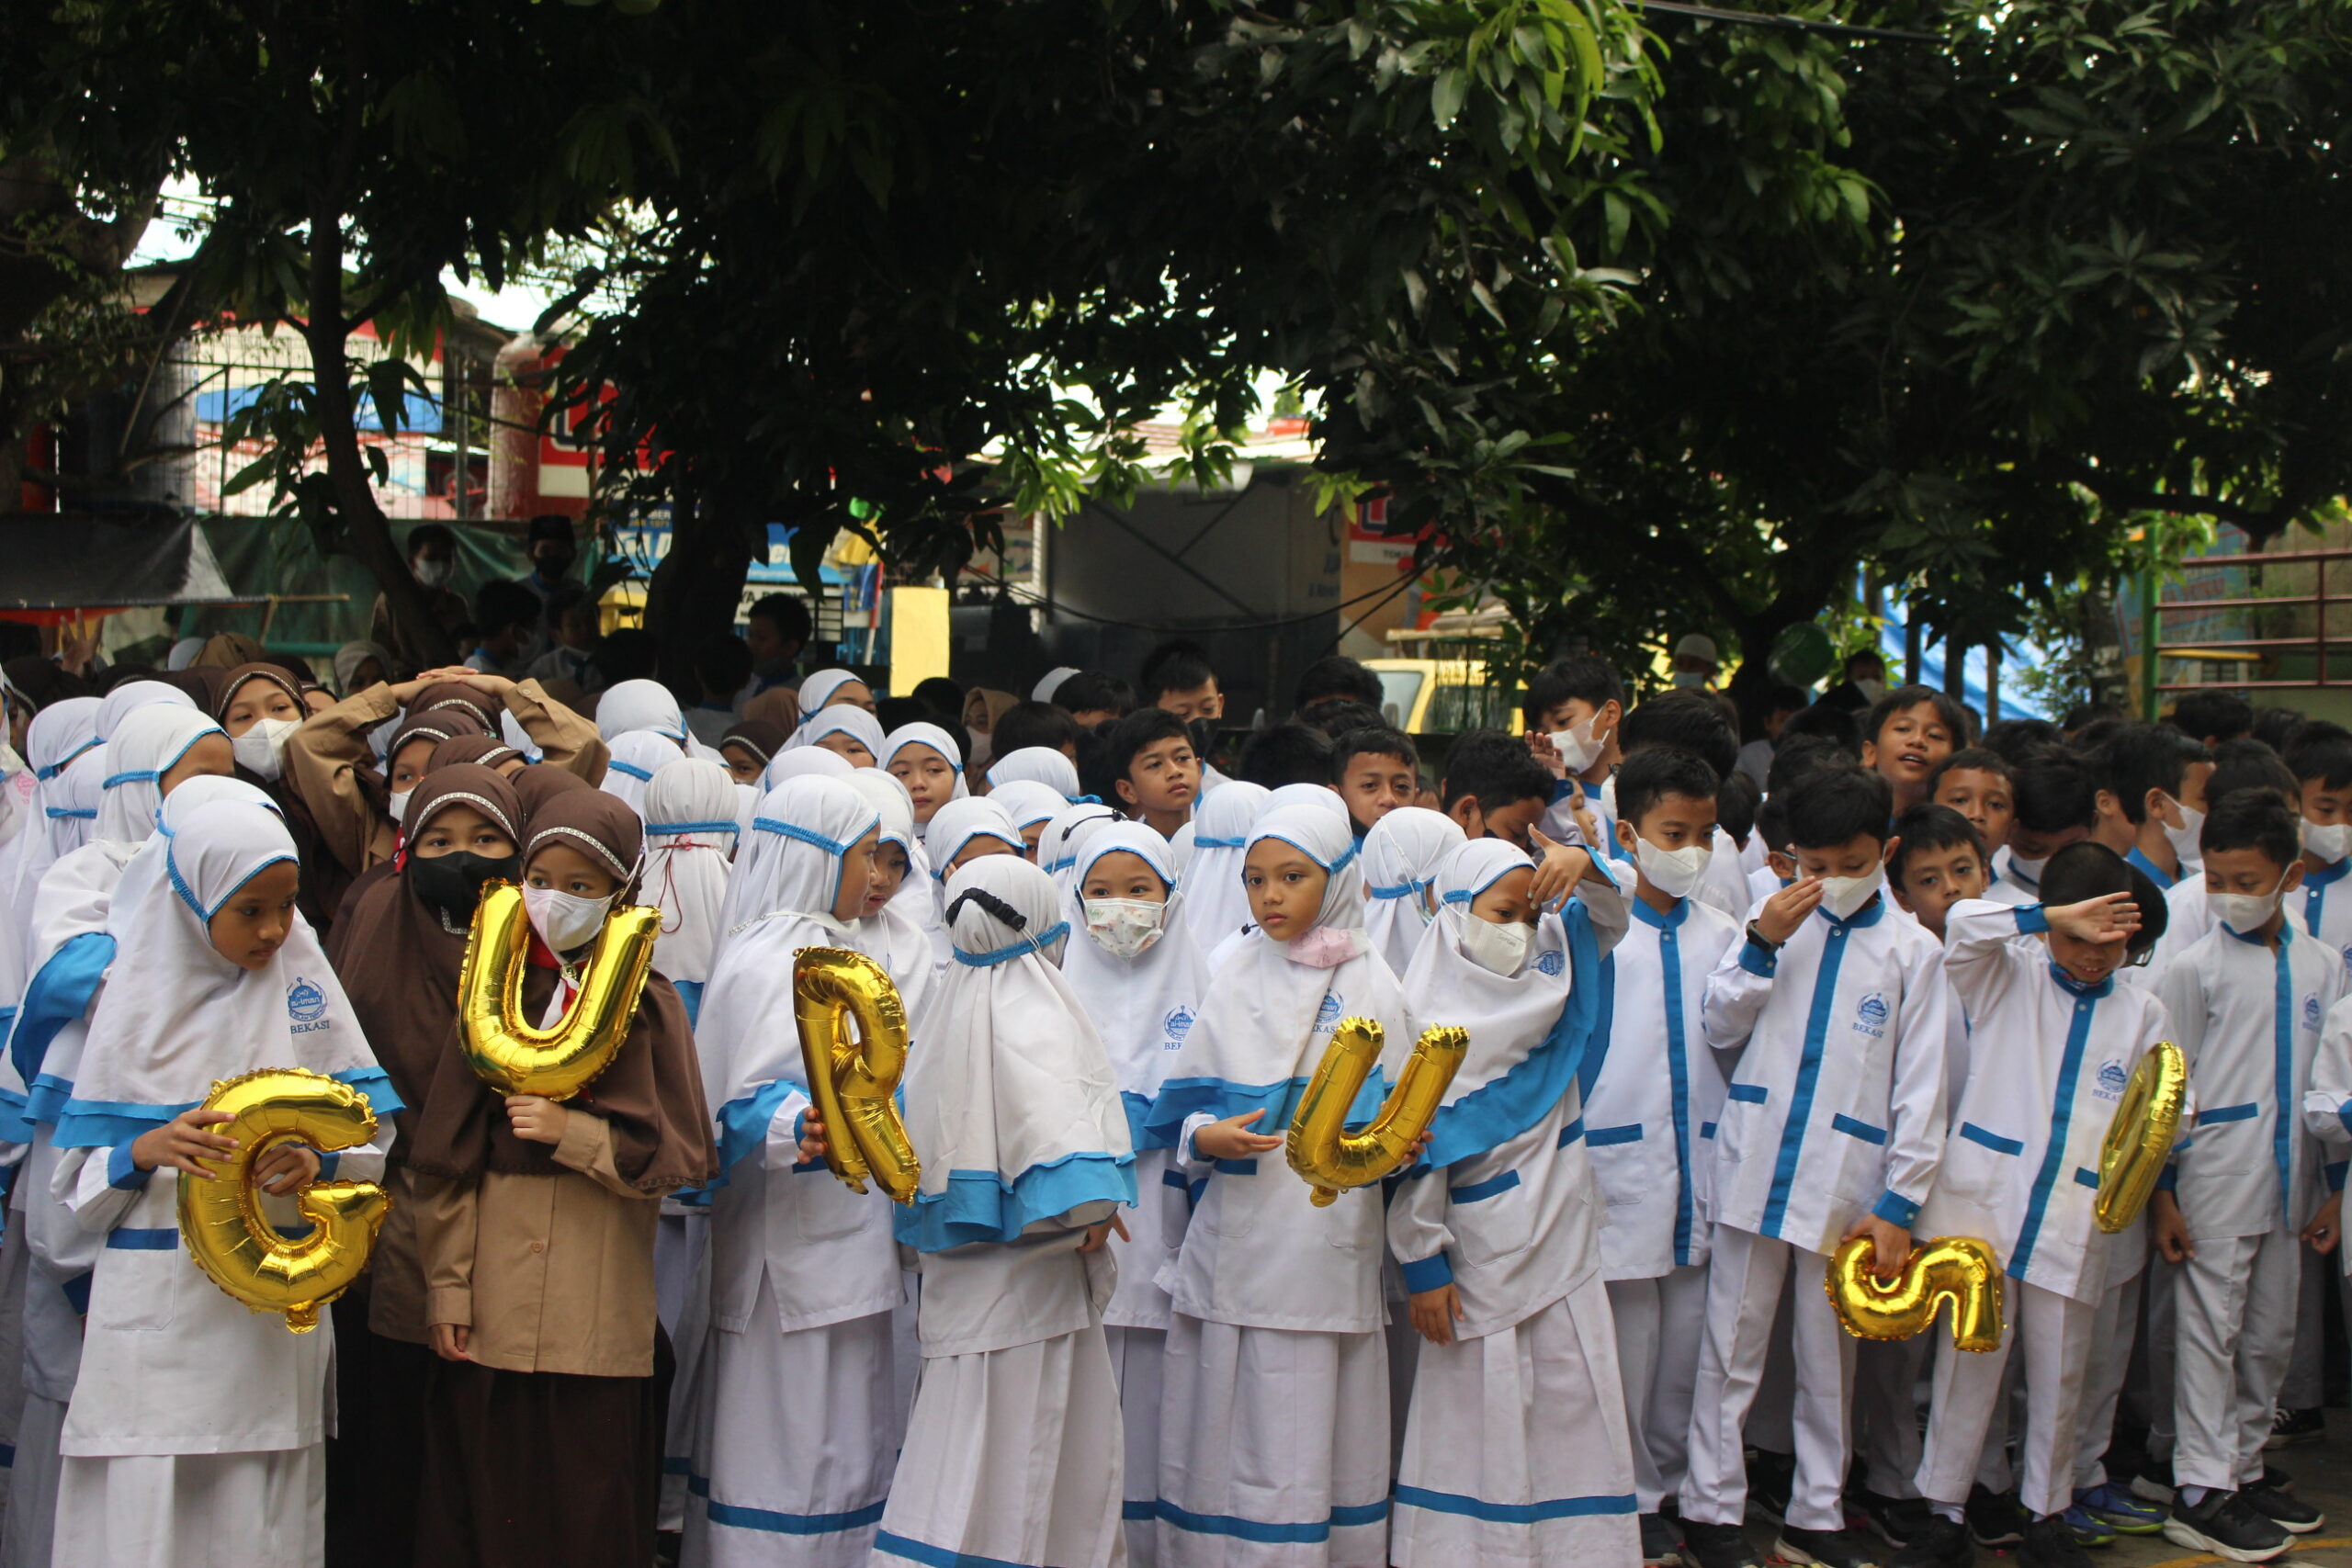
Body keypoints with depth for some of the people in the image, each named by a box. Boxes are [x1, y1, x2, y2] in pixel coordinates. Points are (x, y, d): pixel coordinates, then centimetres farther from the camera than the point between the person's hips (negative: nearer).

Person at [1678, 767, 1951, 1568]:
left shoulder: (1911, 951, 4)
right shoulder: (1777, 920, 7)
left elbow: (1921, 1088, 2)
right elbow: (1721, 1029, 6)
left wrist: (1899, 1202, -4)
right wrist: (1761, 945, -9)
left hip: (1846, 1183, 0)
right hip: (1754, 1168, 0)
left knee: (1829, 1359, 9)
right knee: (1731, 1350, 4)